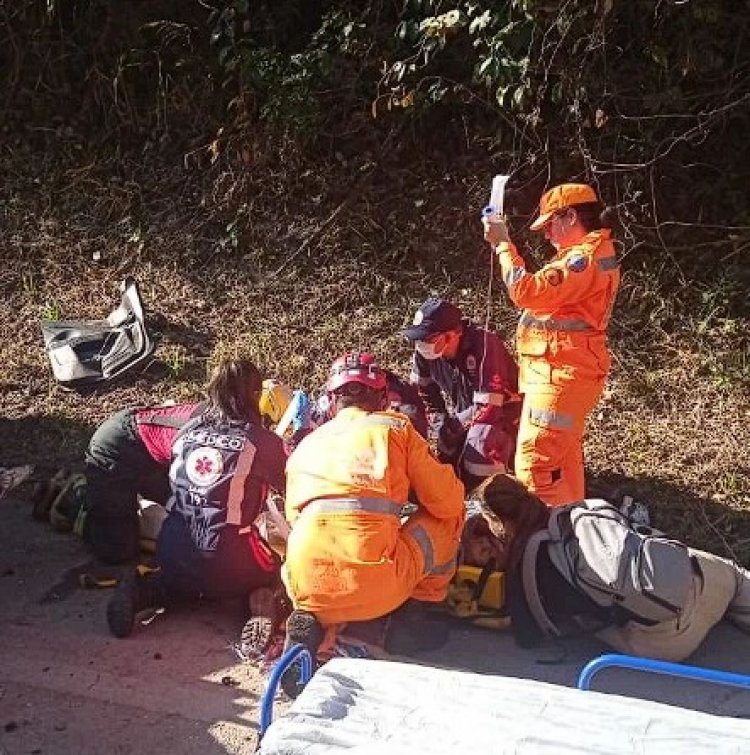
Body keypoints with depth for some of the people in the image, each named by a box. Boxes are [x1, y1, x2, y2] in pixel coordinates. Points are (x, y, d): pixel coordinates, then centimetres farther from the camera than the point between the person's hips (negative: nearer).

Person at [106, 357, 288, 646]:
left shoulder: (187, 430, 6)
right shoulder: (263, 441, -7)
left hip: (172, 557, 4)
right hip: (228, 565, -4)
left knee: (189, 579, 38)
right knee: (276, 568, 26)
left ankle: (142, 590, 9)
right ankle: (261, 598, -6)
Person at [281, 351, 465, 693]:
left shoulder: (305, 445, 19)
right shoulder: (395, 428, 8)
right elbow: (448, 502, 8)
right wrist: (452, 481, 32)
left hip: (307, 590, 3)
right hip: (376, 590, -3)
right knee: (448, 518, 19)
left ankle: (311, 623, 8)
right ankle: (412, 619, 17)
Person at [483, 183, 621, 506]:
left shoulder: (586, 257, -19)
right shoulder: (589, 252, 16)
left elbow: (527, 292, -24)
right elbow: (542, 290, 18)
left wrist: (502, 243, -16)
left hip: (560, 373, -11)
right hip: (564, 371, 11)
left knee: (534, 463, -11)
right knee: (562, 459, 19)